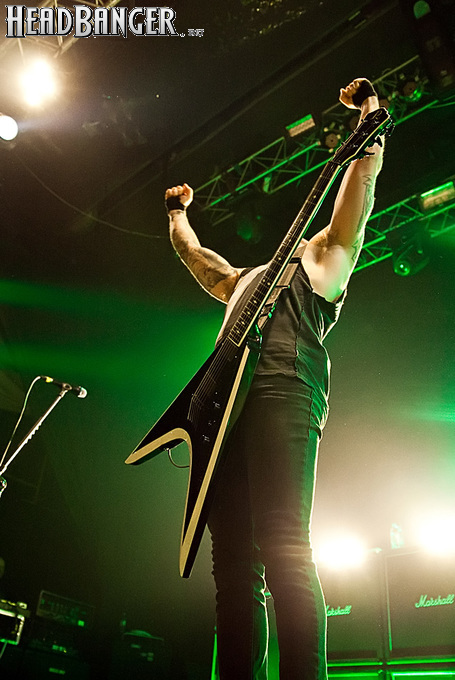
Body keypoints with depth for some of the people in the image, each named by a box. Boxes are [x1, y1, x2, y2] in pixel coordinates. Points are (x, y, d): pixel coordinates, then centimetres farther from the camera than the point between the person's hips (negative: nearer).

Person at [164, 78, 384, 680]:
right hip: (224, 403, 6)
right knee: (233, 557, -5)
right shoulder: (243, 280, 40)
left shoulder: (324, 257, 26)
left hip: (281, 390, -6)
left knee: (282, 542, -21)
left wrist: (369, 109, 34)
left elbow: (364, 174, 26)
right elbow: (193, 253, 54)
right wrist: (178, 211, 66)